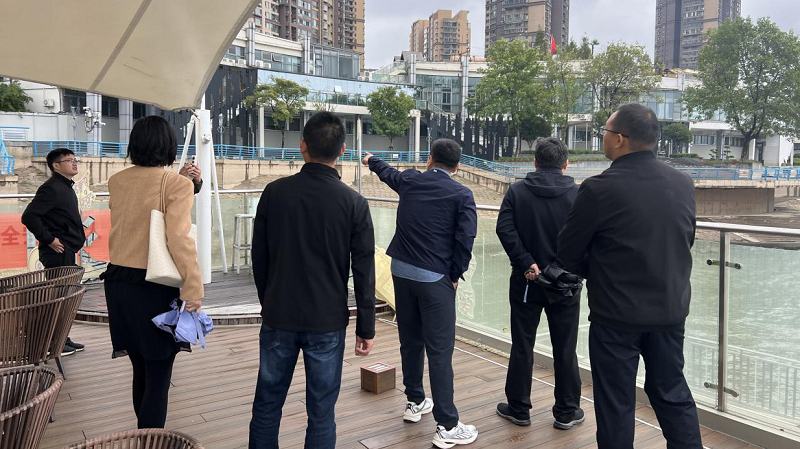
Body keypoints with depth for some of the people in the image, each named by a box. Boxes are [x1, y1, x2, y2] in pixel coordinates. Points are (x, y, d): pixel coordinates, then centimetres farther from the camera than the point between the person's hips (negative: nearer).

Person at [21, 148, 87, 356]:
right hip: (58, 252, -10)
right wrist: (49, 240, -19)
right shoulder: (51, 188, -15)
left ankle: (62, 339, 24)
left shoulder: (66, 187, 15)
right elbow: (29, 216, -23)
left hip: (68, 252, 10)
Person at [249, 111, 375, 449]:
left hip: (278, 318, 2)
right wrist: (366, 328, 2)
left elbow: (259, 257, 3)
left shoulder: (275, 192, -4)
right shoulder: (354, 203, -9)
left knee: (267, 404, 16)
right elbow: (364, 272, -7)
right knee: (321, 413, 10)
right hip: (328, 321, -1)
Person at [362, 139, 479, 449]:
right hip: (436, 278, -5)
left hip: (402, 271, 5)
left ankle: (415, 402, 34)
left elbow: (388, 172, 28)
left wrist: (371, 161, 50)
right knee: (440, 350, -3)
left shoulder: (410, 181, 6)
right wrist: (455, 276, 0)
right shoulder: (462, 194, -6)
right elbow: (465, 240, -13)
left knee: (410, 341, 18)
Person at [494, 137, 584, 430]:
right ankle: (567, 412, 22)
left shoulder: (517, 191, -3)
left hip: (526, 282, 1)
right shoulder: (577, 194, -6)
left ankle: (519, 409, 21)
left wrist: (526, 263, -13)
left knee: (522, 347, 11)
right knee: (565, 350, 11)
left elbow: (505, 229, -14)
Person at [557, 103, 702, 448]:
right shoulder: (683, 184, -1)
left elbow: (569, 255, -9)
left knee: (616, 402, 9)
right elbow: (686, 241, 12)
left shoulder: (599, 189, -18)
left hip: (616, 314, -5)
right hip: (671, 309, 5)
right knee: (673, 393, 20)